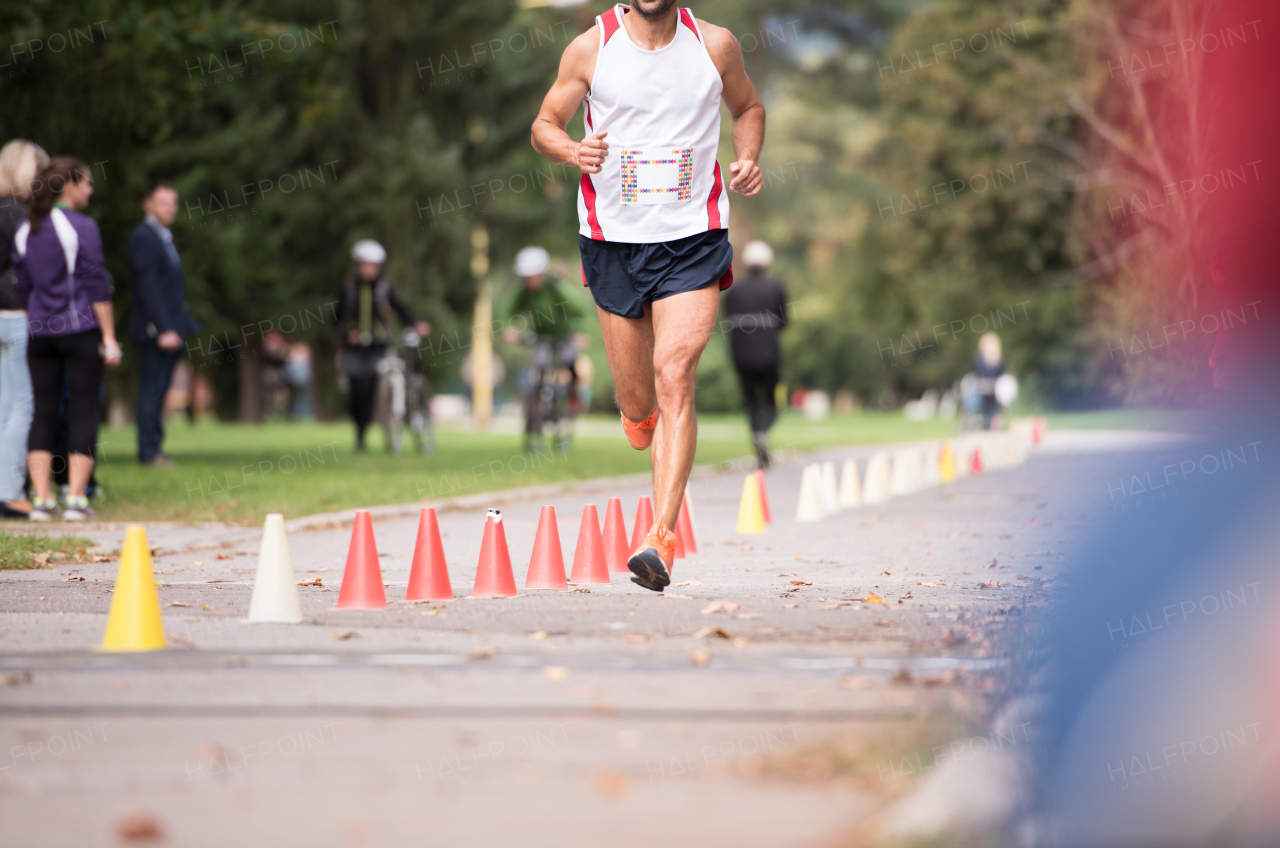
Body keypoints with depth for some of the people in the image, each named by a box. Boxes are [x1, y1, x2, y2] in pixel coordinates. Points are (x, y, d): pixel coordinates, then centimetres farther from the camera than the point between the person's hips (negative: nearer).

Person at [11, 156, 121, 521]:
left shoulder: (25, 230, 8)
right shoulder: (81, 227, -9)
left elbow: (23, 289, 12)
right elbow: (97, 286, -10)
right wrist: (109, 337, -7)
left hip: (40, 333, 5)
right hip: (80, 329, -5)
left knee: (44, 413, 7)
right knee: (84, 412, 0)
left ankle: (41, 499, 3)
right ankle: (75, 498, -4)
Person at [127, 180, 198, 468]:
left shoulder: (163, 238, 20)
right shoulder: (143, 238, -12)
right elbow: (148, 287, -19)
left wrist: (179, 326, 18)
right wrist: (164, 329, -22)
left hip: (170, 329, 10)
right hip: (154, 330, -10)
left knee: (158, 390, 11)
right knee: (152, 389, -7)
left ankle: (154, 448, 14)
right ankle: (149, 452, -4)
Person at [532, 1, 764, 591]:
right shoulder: (591, 47, -2)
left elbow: (747, 107, 19)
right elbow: (544, 126, 6)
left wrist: (748, 159, -1)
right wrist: (574, 151, -17)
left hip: (693, 239, -1)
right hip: (613, 238, 1)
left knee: (674, 377, -18)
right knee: (637, 398, 7)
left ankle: (660, 539, -21)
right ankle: (639, 417, 48)